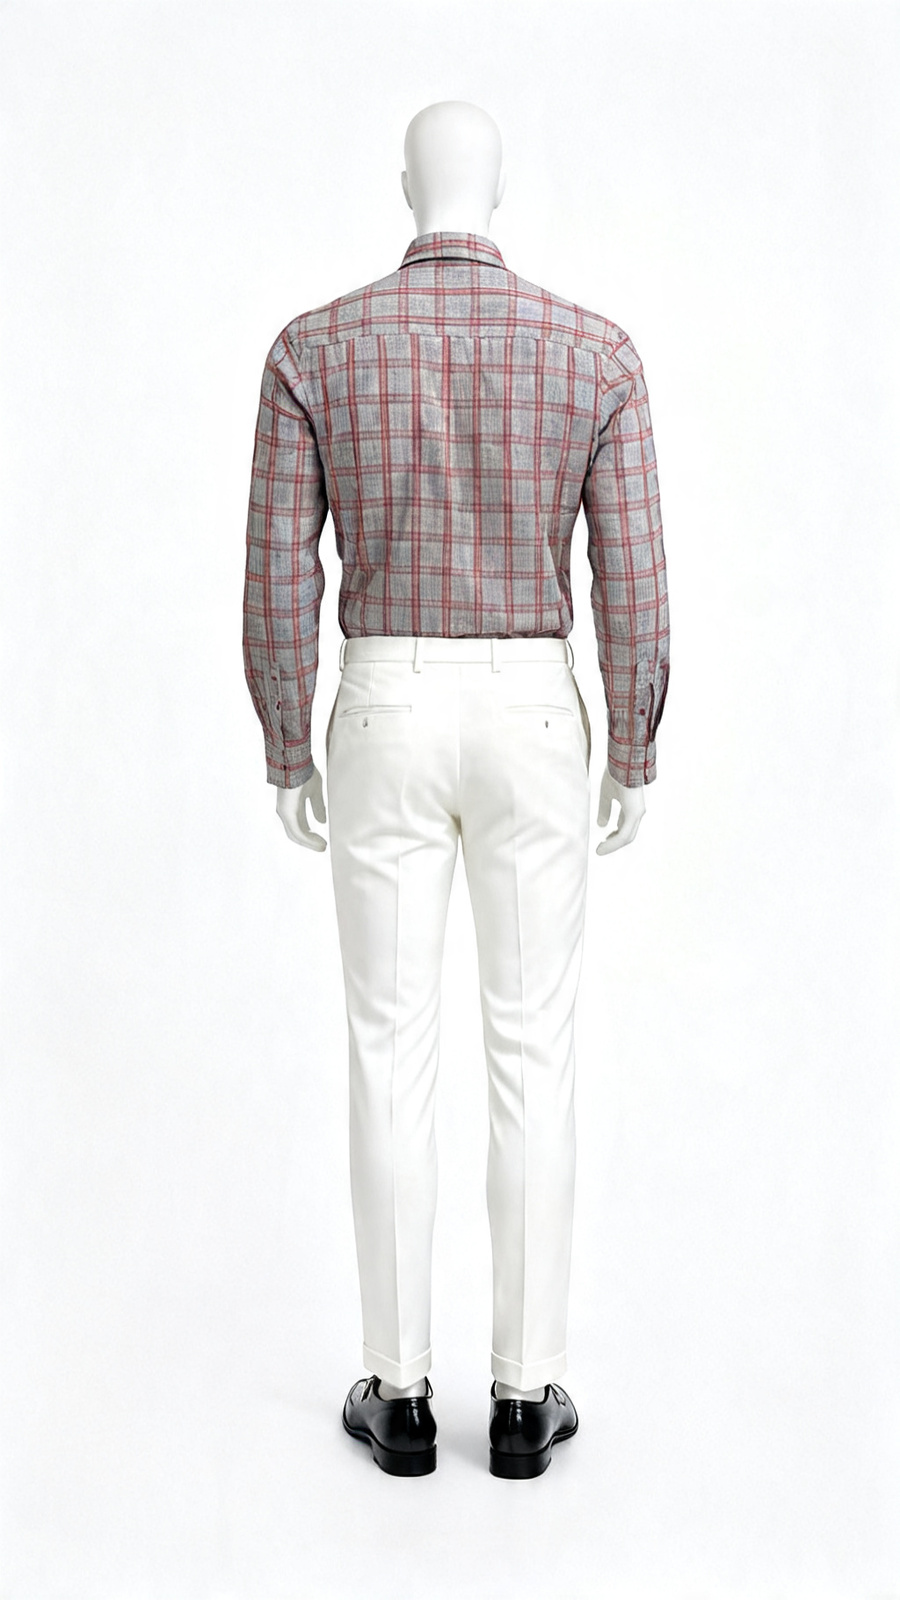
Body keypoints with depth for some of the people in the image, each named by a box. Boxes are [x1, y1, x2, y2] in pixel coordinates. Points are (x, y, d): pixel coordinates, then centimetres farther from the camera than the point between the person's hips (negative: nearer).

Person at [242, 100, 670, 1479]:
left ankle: (401, 1391, 16)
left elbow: (277, 579, -4)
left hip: (385, 728, 0)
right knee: (533, 1055, 8)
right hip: (532, 728, 0)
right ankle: (526, 1392, 15)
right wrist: (636, 761, 9)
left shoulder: (314, 348, -2)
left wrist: (284, 755, 9)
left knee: (391, 1053, 8)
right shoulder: (594, 352, -2)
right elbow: (634, 587, -4)